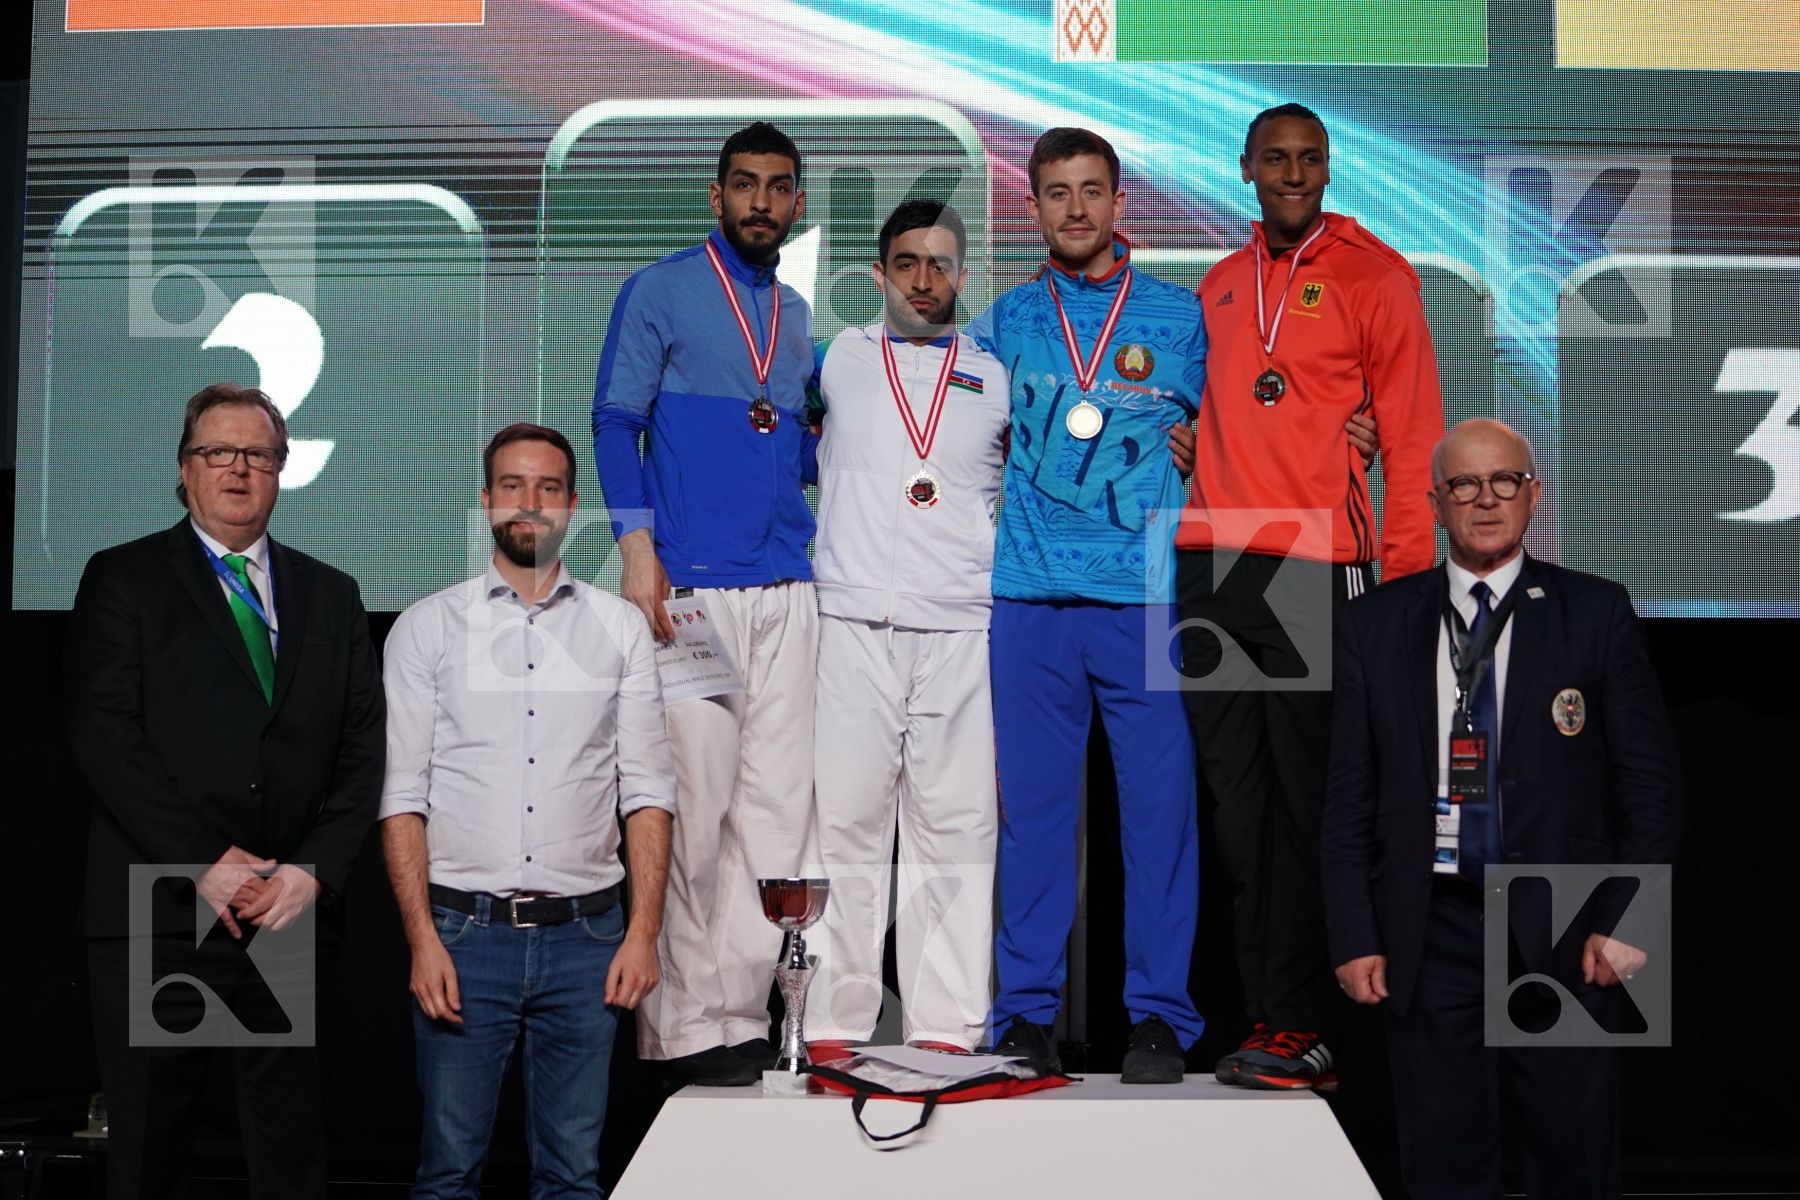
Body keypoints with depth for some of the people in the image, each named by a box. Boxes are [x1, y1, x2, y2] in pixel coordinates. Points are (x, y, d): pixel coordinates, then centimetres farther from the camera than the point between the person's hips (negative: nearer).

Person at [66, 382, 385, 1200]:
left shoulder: (331, 596, 15)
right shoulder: (122, 579, 5)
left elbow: (362, 752, 8)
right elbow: (104, 735, -6)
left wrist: (315, 870, -7)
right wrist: (204, 863, -13)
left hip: (293, 918, 3)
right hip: (158, 917, -2)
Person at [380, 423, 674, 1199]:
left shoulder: (619, 627, 9)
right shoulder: (427, 628, 5)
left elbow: (647, 791, 6)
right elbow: (401, 794, 2)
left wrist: (643, 931, -4)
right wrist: (422, 939, -7)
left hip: (586, 936, 1)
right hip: (464, 930, -1)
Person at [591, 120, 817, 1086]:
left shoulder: (796, 315, 21)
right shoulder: (662, 291, 4)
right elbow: (616, 424, -1)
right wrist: (638, 551, -12)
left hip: (786, 590, 6)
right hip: (691, 587, -5)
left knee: (777, 806, 2)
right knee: (691, 807, -7)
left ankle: (738, 1014, 8)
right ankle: (684, 1027, 1)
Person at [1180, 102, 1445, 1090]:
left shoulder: (1372, 278, 2)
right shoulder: (1218, 286, 17)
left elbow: (1413, 435, -1)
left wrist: (1403, 581, -9)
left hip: (1318, 569, -5)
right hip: (1211, 564, 5)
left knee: (1308, 803, -5)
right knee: (1239, 804, 5)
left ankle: (1302, 1029, 1)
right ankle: (1271, 1018, 12)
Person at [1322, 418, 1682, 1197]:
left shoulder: (1595, 612, 3)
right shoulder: (1375, 622, 6)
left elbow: (1650, 779, 2)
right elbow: (1350, 791, 6)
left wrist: (1627, 921, -6)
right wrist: (1354, 935, 0)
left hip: (1563, 930, -1)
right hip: (1430, 929, 1)